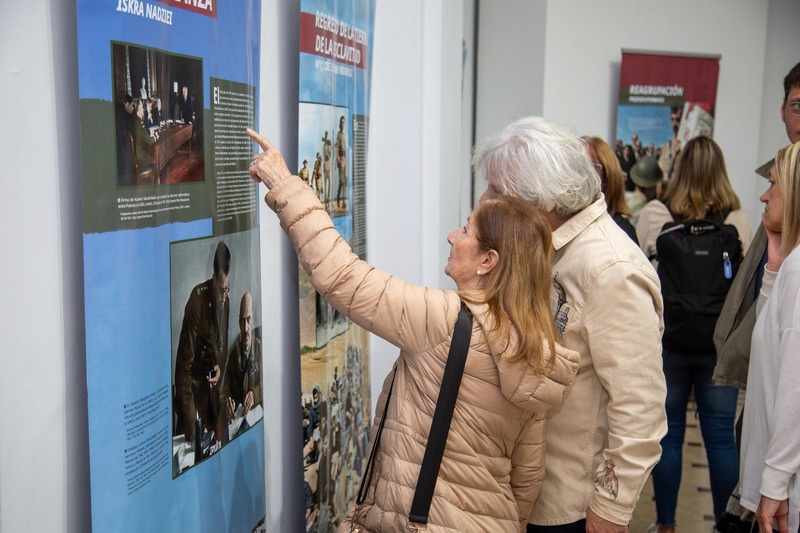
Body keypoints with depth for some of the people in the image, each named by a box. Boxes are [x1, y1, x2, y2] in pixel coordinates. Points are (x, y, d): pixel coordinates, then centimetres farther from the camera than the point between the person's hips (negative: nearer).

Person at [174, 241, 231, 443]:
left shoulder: (226, 302, -2)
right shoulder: (198, 300, -23)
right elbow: (184, 362, -21)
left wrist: (220, 370, -8)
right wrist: (188, 411, -22)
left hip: (214, 387, 6)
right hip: (195, 386, -6)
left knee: (218, 441, 12)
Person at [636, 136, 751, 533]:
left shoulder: (653, 215, -8)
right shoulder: (737, 220, -6)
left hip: (667, 340, 0)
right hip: (722, 342, 1)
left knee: (668, 431, 10)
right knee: (720, 434, 10)